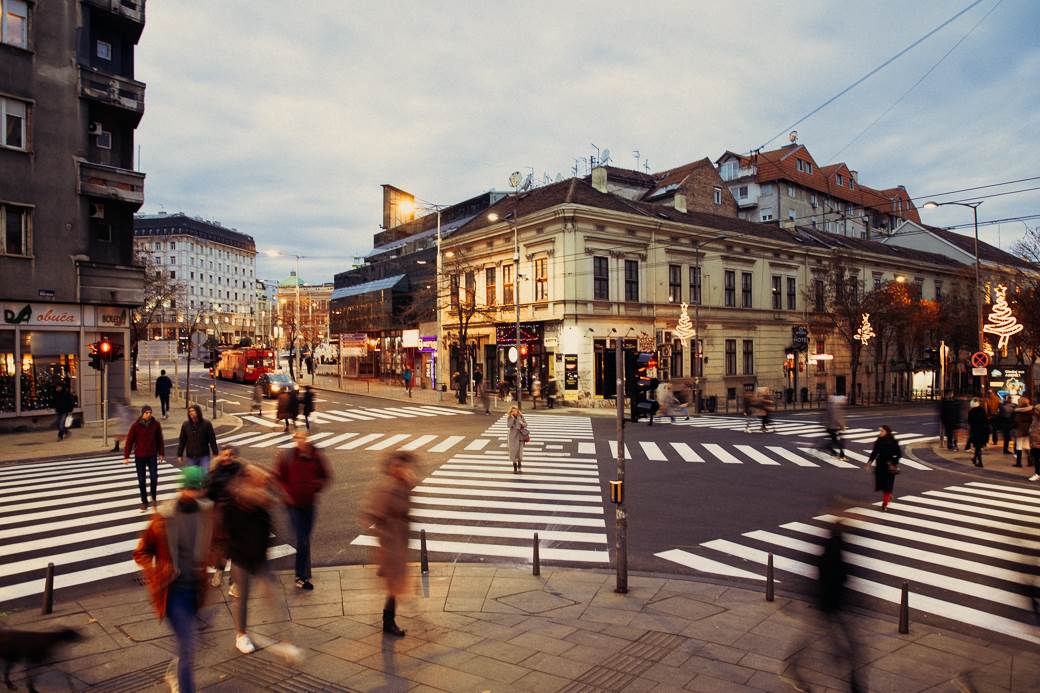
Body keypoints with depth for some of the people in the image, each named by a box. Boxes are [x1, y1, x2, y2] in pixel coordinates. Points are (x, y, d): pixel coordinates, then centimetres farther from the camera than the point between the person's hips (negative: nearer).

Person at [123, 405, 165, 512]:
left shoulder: (156, 424, -4)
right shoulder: (135, 426, -9)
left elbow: (160, 440, 6)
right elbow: (129, 441, -4)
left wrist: (161, 453, 10)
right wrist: (126, 456, -6)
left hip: (152, 456, 0)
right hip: (139, 457, 0)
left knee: (154, 477, -8)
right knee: (141, 480, 7)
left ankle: (154, 497, 18)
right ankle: (144, 502, 20)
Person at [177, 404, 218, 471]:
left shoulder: (206, 424, -7)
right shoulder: (185, 425, 0)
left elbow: (212, 440, -4)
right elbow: (182, 441, 7)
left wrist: (215, 454, -5)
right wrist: (179, 455, 6)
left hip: (204, 456, -2)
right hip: (191, 457, 3)